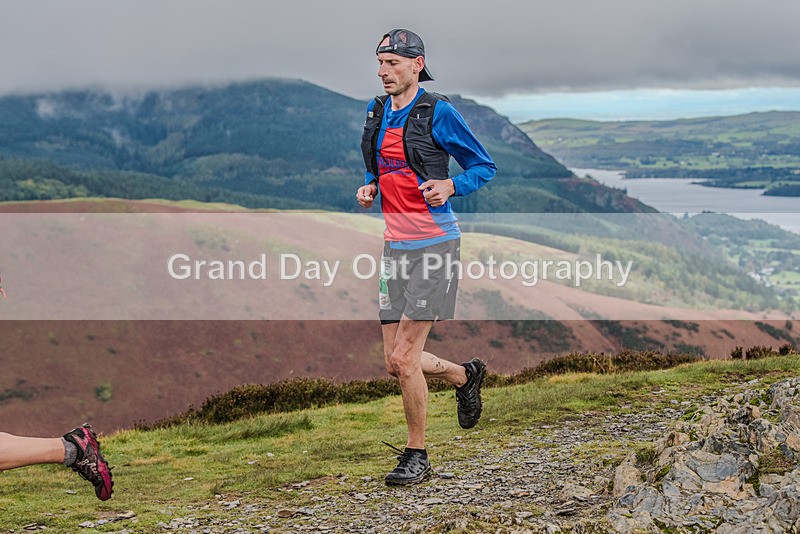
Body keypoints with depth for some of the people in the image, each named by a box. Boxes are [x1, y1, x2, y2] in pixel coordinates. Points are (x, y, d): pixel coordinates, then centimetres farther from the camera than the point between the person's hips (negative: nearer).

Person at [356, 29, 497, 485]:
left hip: (435, 244, -7)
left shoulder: (438, 112, -7)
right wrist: (369, 187, 4)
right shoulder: (376, 113, 12)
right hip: (395, 246, 7)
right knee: (396, 362, 8)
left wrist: (449, 186, -20)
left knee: (404, 357, -10)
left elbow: (484, 166, -1)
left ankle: (417, 456, 7)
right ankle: (466, 375, 37)